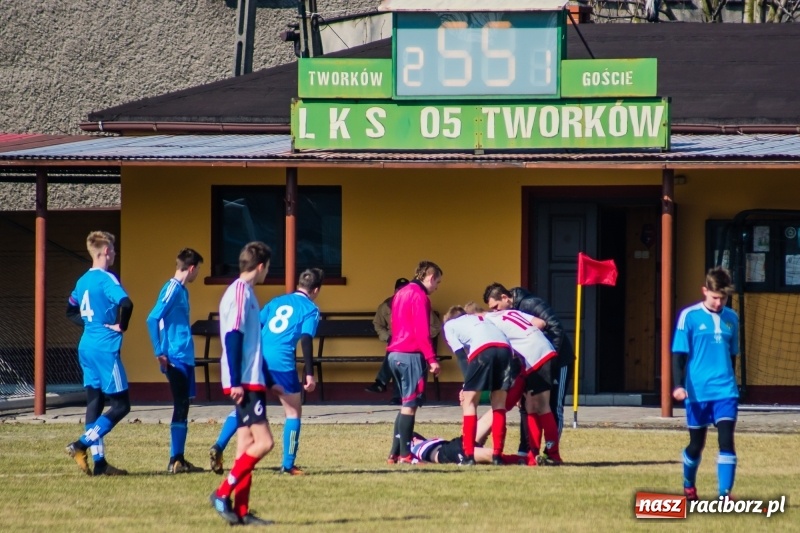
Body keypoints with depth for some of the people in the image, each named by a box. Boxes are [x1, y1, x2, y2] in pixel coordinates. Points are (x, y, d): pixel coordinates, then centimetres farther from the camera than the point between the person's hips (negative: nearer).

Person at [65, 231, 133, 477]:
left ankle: (99, 461, 8)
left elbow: (71, 311, 24)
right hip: (105, 348, -8)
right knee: (121, 405, -1)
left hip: (86, 347, 8)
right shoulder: (106, 279, -14)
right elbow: (125, 304, -29)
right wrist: (121, 326, -13)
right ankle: (82, 445, -11)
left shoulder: (83, 280, 11)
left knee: (95, 401, 9)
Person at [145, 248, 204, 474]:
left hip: (184, 357, 9)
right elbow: (153, 319, -20)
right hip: (176, 358, -9)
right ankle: (175, 460, -5)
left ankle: (179, 459, 14)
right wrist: (160, 352, -19)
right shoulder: (172, 289, -13)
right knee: (180, 406, -7)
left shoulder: (181, 290, 15)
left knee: (183, 406, 10)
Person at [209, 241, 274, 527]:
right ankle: (222, 494, -10)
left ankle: (241, 510, 5)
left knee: (247, 443, 7)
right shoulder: (240, 292, -12)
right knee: (263, 442, -13)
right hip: (245, 382, -10)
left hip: (250, 381, 10)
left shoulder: (245, 292, 18)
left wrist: (266, 379, 27)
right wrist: (236, 382, -22)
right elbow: (233, 338, -18)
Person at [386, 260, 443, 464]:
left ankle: (395, 453, 12)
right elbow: (422, 331, -17)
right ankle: (405, 454, -8)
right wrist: (431, 359, -16)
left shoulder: (401, 293, 18)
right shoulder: (419, 296, -10)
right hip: (411, 355, -9)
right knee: (410, 405, -7)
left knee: (406, 404, 14)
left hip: (396, 353, 9)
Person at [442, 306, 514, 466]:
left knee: (469, 402, 8)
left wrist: (467, 388, 10)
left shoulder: (449, 325, 26)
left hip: (481, 350, -4)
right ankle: (497, 455, 10)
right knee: (499, 404, 15)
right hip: (505, 347, 4)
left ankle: (469, 455, 1)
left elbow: (460, 353, 12)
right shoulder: (479, 318, 39)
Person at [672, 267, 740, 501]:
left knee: (726, 440, -12)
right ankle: (688, 486, 36)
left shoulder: (731, 318, 7)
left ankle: (725, 495, -14)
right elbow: (679, 354, -6)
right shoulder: (689, 316, -6)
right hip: (698, 392, -2)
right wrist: (678, 385, -17)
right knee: (696, 444, 11)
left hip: (725, 391, 2)